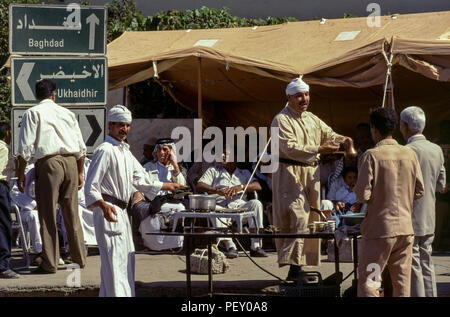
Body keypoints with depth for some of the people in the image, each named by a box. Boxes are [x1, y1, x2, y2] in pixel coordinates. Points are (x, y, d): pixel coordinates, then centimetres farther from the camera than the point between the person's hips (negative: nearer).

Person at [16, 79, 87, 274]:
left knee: (48, 214, -1)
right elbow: (81, 147, 17)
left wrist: (21, 173, 1)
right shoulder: (67, 113, 18)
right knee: (71, 213, 13)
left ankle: (50, 263, -2)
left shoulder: (33, 113, 4)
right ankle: (79, 258, 19)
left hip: (48, 163, -4)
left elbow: (25, 147, -5)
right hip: (71, 162, 4)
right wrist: (80, 173, 25)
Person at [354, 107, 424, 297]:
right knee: (402, 281, 9)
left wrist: (356, 190, 6)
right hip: (405, 227, 5)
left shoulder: (371, 156, -11)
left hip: (378, 229, -5)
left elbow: (363, 195, -15)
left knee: (368, 282, 1)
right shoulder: (410, 155, 3)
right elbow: (419, 191, 9)